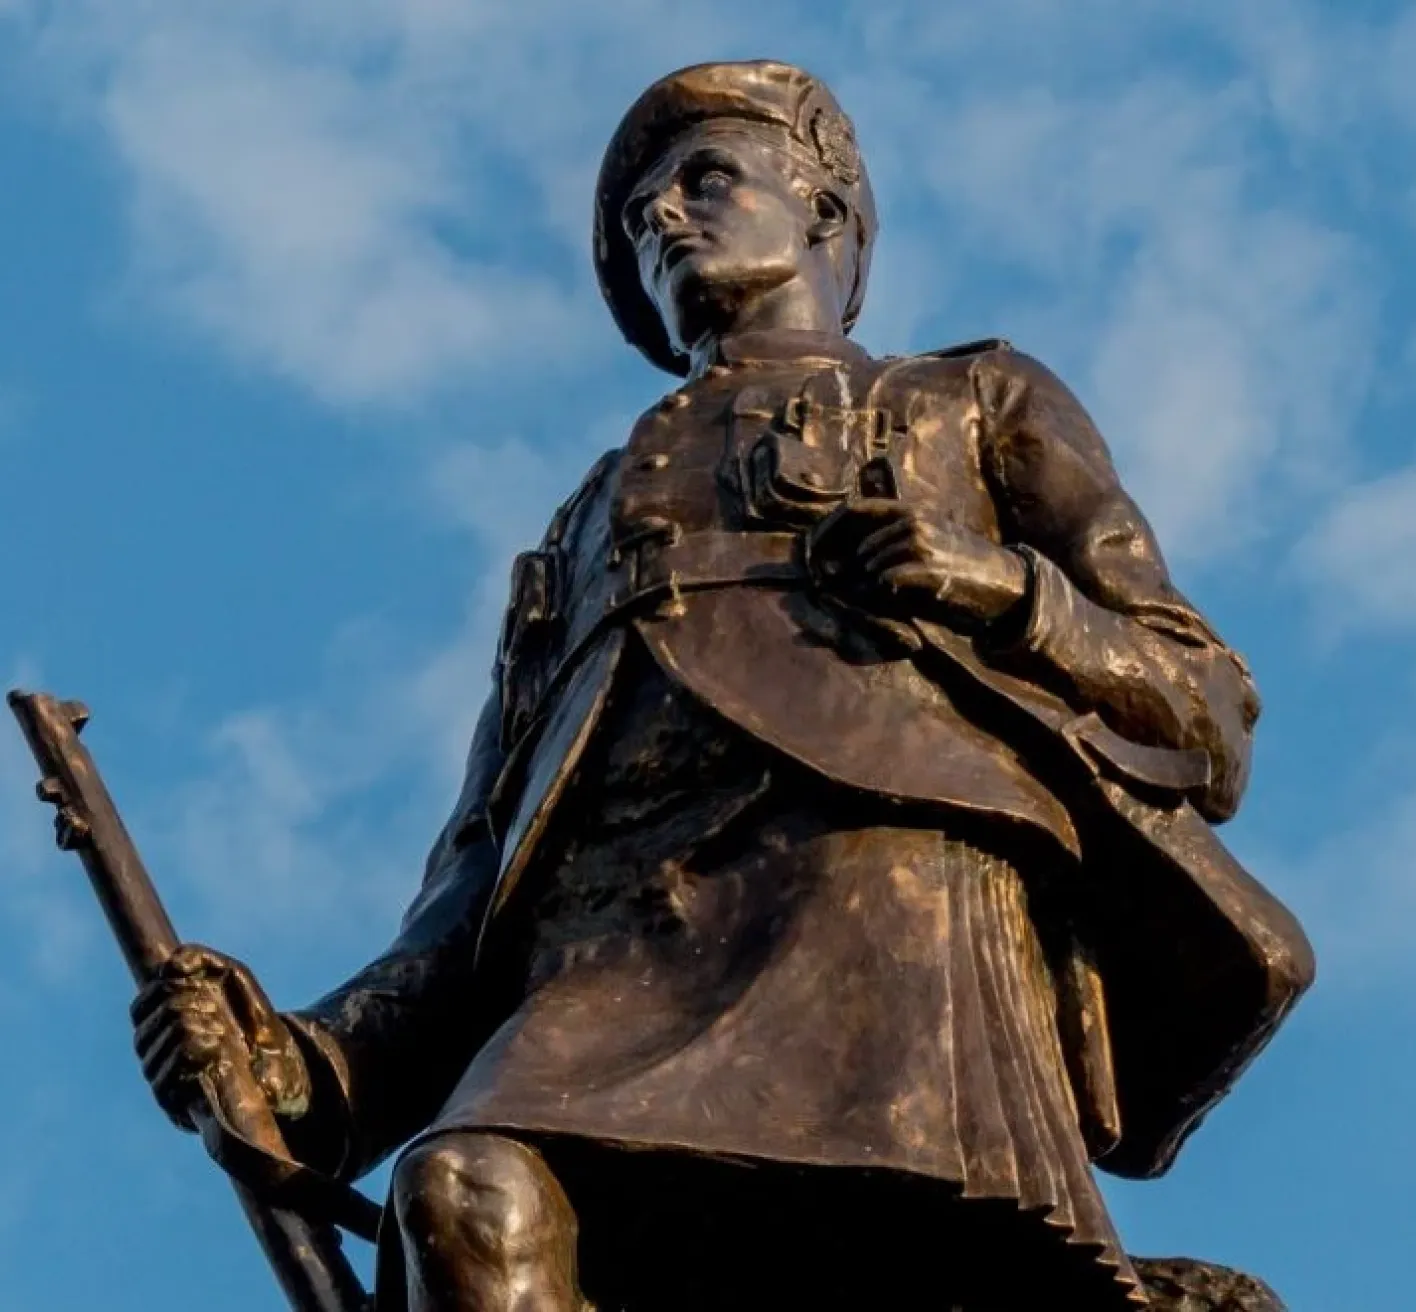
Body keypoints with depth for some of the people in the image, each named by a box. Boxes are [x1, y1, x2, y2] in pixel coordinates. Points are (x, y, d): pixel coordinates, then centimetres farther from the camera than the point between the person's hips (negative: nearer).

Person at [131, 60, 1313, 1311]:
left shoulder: (979, 404, 32)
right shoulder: (587, 527, 38)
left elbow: (1207, 718, 21)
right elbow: (481, 882, 26)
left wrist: (1006, 590, 0)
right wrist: (315, 1064, 6)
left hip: (902, 877, -2)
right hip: (624, 939, 3)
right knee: (470, 1190, -32)